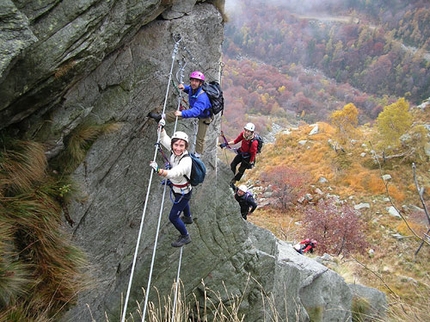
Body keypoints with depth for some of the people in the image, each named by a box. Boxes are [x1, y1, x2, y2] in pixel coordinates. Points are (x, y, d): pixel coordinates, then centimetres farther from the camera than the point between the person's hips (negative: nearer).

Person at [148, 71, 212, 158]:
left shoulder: (202, 97, -45)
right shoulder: (192, 88, -19)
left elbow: (195, 111, -58)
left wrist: (182, 113, -72)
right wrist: (184, 87, -15)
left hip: (204, 116, -7)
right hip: (195, 109, 7)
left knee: (200, 138, -3)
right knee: (177, 113, 10)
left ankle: (197, 155, 15)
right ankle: (161, 117, 32)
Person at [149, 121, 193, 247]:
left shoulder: (186, 161, -41)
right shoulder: (174, 151, -21)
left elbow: (174, 173, -60)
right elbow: (164, 138, -5)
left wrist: (158, 170, -75)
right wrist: (161, 128, -22)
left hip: (183, 193, -9)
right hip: (178, 189, 9)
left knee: (173, 217, 3)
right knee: (183, 203, 37)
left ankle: (185, 237, 29)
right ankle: (188, 218, 70)